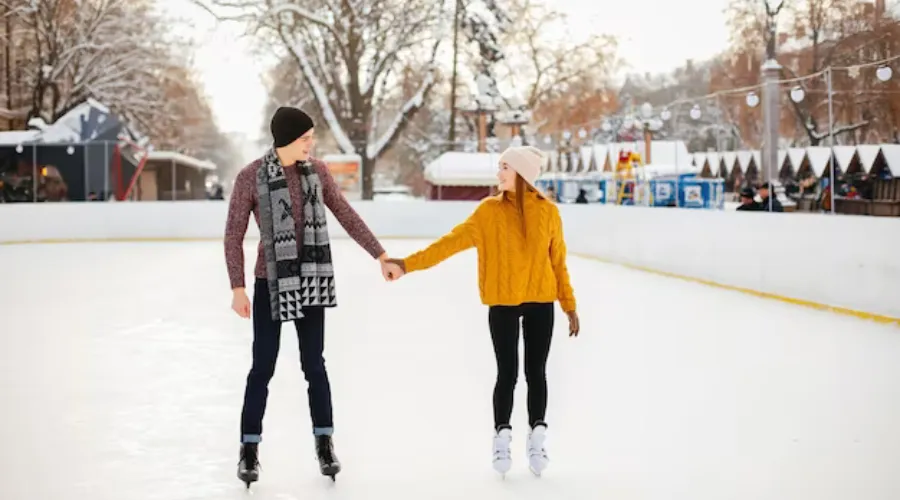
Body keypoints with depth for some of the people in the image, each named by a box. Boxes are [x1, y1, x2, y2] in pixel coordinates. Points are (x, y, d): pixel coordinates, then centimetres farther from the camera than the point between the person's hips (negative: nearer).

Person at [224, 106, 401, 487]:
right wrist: (237, 288, -11)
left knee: (314, 364, 9)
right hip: (270, 283, -3)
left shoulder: (317, 171, -1)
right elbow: (234, 235, -8)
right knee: (263, 367, 2)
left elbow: (347, 217, 8)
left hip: (310, 280, 3)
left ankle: (324, 444, 20)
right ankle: (249, 449, 15)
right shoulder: (251, 177, -12)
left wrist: (381, 257, 10)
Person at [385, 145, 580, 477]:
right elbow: (453, 241, -8)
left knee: (536, 372, 6)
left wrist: (569, 305, 6)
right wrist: (409, 263, -16)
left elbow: (558, 261, 5)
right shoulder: (489, 210, -3)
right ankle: (502, 439, 16)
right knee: (507, 373, 1)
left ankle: (536, 440, 19)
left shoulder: (547, 211, -1)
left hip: (540, 303, 1)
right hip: (502, 303, -1)